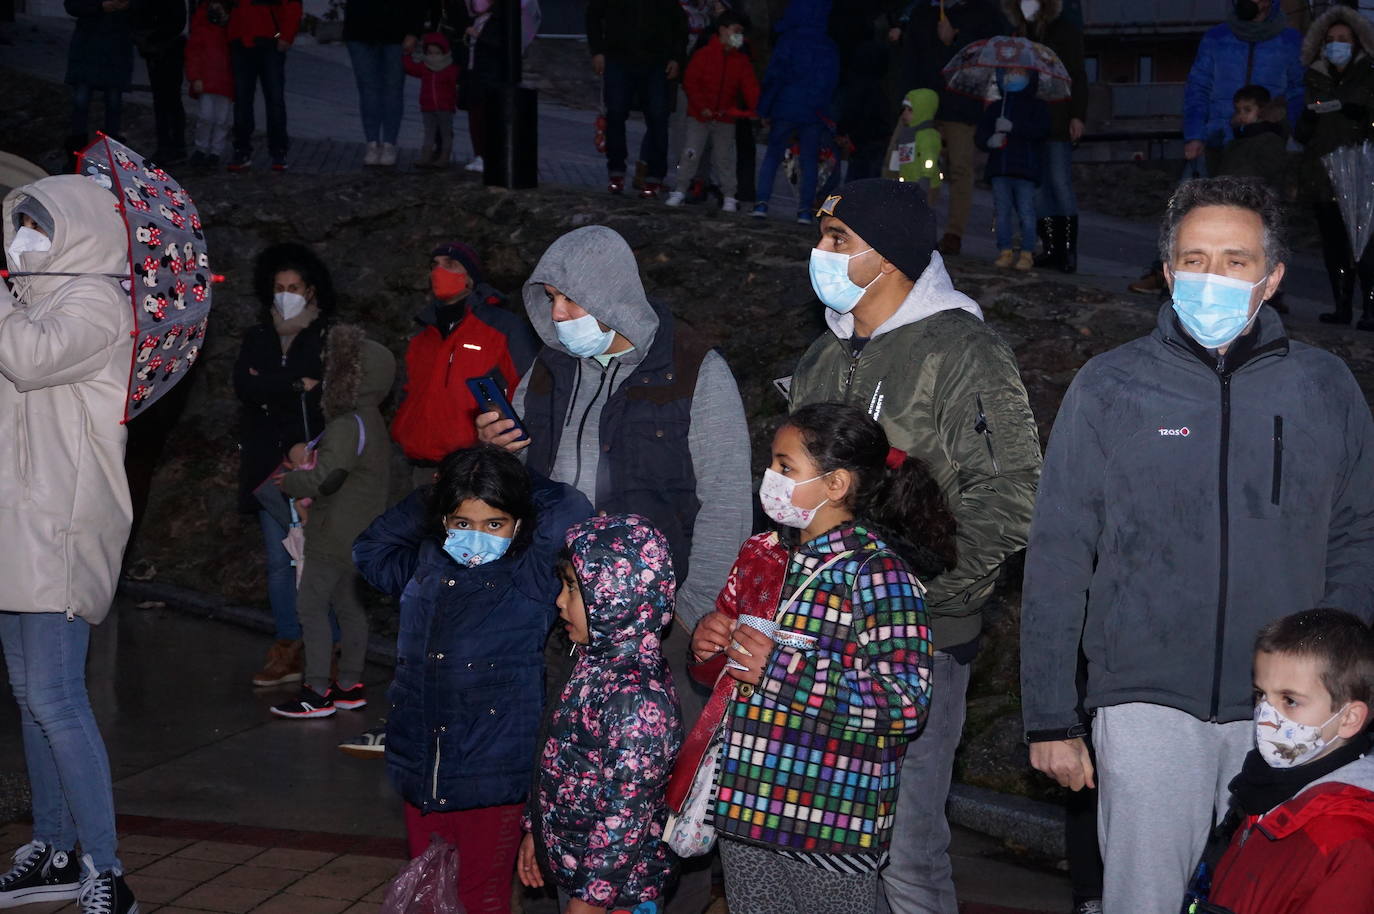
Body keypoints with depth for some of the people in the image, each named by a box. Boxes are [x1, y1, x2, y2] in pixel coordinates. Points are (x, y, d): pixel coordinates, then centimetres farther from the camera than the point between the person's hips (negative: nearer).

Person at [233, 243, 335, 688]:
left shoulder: (329, 337, 2)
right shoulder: (257, 338, 16)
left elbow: (328, 391, -9)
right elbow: (243, 385, -1)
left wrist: (270, 387, -8)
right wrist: (297, 385, -10)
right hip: (269, 465, 5)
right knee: (279, 561, 6)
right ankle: (287, 650, 11)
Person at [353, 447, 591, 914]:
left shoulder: (529, 579, -7)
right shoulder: (425, 568, 8)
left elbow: (570, 511, -19)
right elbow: (369, 548, 24)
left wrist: (516, 484, -2)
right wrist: (426, 498, 13)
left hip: (490, 775, -5)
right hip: (422, 770, 5)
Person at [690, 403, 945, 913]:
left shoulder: (878, 572, -15)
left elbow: (906, 704, -25)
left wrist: (782, 670, -24)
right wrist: (711, 643, 3)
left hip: (831, 820, -8)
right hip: (747, 809, 8)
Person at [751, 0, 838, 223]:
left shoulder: (789, 40, -7)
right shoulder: (829, 48, 5)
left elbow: (774, 75, -7)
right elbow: (832, 82, 9)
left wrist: (765, 110, -1)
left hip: (786, 108, -2)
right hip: (814, 113, 2)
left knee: (772, 156, 7)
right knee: (810, 161, 7)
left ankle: (762, 203, -4)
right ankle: (805, 209, 1)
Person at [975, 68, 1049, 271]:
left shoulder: (1037, 107, 5)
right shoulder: (994, 108, 17)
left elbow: (1041, 130, -12)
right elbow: (979, 136, 12)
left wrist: (1013, 127, -19)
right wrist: (989, 141, -11)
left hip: (1025, 170, -4)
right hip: (999, 170, 4)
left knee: (1026, 213, -6)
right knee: (1002, 212, 4)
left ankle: (1027, 253, -2)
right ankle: (1005, 251, 9)